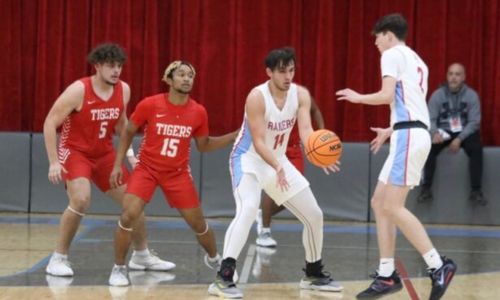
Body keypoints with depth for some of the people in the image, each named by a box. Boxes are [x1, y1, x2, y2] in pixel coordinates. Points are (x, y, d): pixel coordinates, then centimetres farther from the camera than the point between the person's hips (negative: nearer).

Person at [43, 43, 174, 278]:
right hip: (75, 152, -6)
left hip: (105, 154, 6)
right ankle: (59, 259, -14)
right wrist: (54, 162, -22)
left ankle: (142, 255, 27)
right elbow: (50, 123, -18)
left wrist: (130, 153, 8)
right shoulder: (78, 90, -22)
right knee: (81, 200, -29)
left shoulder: (123, 90, -5)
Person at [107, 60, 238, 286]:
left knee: (198, 223, 8)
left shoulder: (198, 112, -8)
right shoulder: (149, 105, -15)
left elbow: (204, 145, 7)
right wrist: (117, 165, -4)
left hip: (178, 173, 2)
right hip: (147, 169, -2)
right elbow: (128, 133, -1)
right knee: (128, 216, -19)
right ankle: (118, 268, -1)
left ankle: (214, 259, 38)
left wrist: (237, 135, -4)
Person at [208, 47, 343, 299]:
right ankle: (223, 278, -37)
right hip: (248, 159, -7)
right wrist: (277, 168, -45)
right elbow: (259, 141, -28)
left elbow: (305, 129, -23)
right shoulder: (257, 97, -24)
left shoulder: (301, 95, -9)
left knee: (314, 216, 7)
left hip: (278, 161, 7)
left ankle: (314, 274, 29)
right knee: (249, 208, -34)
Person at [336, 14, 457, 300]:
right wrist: (390, 131, 36)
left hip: (408, 136, -10)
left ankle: (439, 265, -15)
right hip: (415, 134, 10)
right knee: (379, 203, 9)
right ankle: (387, 275, 7)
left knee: (393, 207, -13)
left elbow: (387, 95, -14)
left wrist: (358, 97, 3)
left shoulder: (393, 54, -2)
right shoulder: (416, 61, 25)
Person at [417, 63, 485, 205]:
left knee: (476, 148, -31)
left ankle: (476, 191, -25)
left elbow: (474, 122, -8)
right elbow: (430, 119, -7)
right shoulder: (437, 95, -4)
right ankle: (426, 188, -23)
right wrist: (435, 133, -30)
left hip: (464, 132, 0)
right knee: (429, 147, -29)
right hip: (443, 132, 0)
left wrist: (459, 139, -21)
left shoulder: (471, 95, -5)